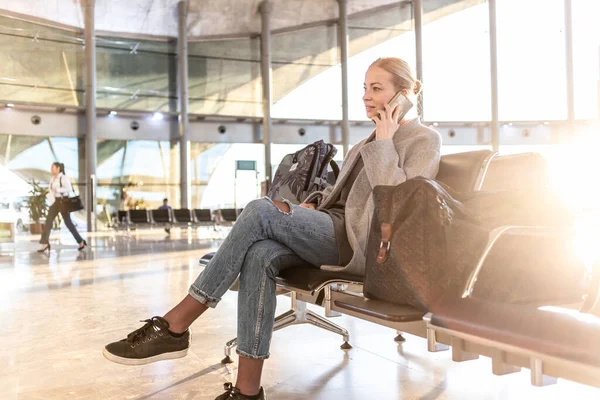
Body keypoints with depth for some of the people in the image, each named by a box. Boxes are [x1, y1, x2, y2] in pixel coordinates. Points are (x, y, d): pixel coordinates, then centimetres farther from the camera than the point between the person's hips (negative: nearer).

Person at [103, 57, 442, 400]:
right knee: (260, 254, -27)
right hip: (331, 231, 7)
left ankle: (174, 327, -24)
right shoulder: (370, 141, 28)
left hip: (360, 243, -7)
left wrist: (384, 142, -9)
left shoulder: (425, 140, 4)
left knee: (263, 210, -28)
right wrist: (312, 205, 8)